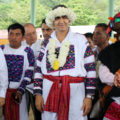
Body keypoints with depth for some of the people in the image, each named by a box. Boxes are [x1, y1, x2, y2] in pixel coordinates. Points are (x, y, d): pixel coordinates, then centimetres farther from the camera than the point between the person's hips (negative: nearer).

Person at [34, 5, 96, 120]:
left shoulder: (80, 40, 4)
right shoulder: (47, 43, 11)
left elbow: (90, 68, 2)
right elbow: (38, 70, 13)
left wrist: (88, 96, -4)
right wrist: (38, 94, 3)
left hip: (75, 92, -2)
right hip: (49, 92, 2)